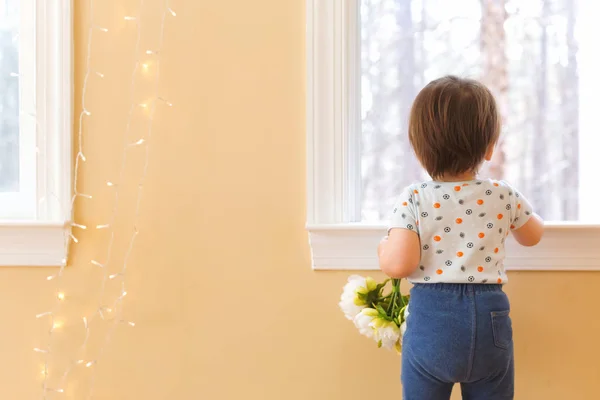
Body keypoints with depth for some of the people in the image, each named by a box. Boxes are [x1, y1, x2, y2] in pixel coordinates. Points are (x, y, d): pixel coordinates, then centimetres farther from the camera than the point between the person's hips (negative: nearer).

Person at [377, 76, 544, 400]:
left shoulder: (413, 200, -8)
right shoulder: (503, 196, 0)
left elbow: (398, 265, -17)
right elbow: (533, 236, 20)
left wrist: (383, 247, 5)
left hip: (430, 318, -2)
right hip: (489, 318, 2)